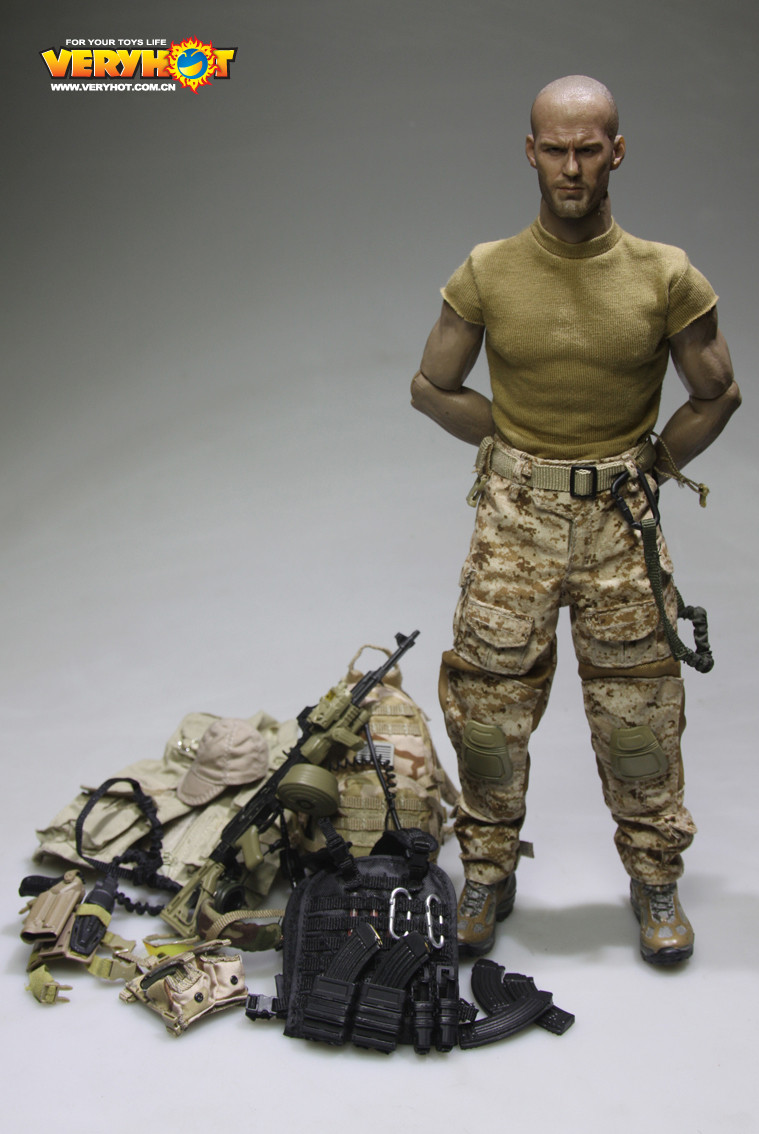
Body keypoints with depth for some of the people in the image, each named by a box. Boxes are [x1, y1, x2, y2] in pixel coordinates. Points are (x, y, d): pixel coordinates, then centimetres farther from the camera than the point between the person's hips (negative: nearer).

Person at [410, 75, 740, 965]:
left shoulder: (666, 277, -5)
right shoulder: (487, 275, -4)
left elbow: (716, 396, 7)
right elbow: (432, 388, 7)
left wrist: (649, 472, 4)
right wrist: (515, 452, 4)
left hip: (620, 521, 0)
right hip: (514, 518, 1)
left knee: (637, 713, 7)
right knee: (488, 705, 5)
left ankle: (655, 883, 26)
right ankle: (488, 875, 25)